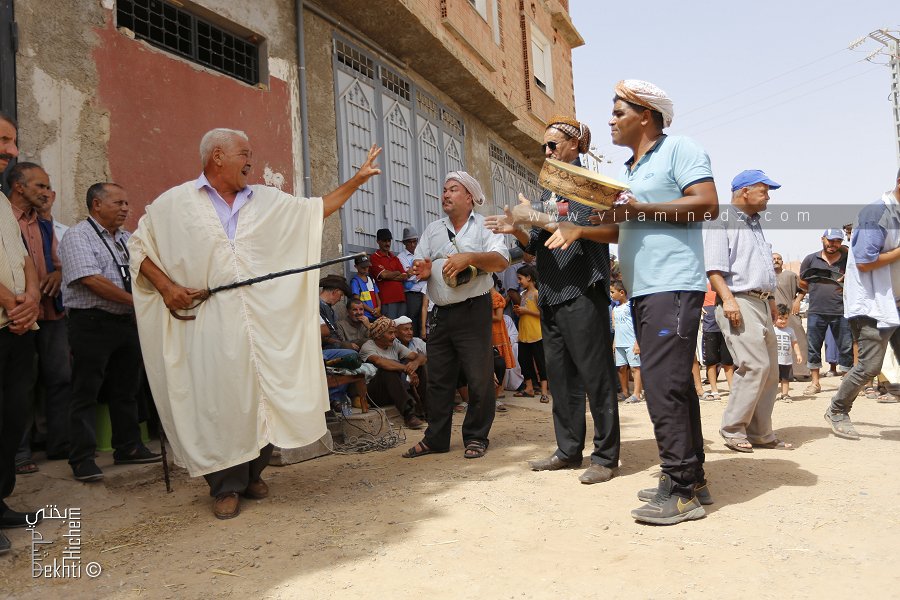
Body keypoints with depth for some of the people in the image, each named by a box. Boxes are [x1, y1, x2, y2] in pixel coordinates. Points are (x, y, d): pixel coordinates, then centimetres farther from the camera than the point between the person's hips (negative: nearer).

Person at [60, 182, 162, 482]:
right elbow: (92, 280, -18)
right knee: (86, 392, -1)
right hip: (92, 323, -7)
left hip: (127, 322, 7)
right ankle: (82, 459, 5)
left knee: (126, 389, 13)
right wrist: (136, 301, -15)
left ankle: (128, 447, 24)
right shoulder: (78, 236, -7)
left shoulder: (126, 238, 16)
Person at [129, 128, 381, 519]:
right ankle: (226, 486, 12)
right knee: (219, 400, -2)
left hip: (265, 320, 3)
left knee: (265, 396, 4)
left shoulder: (269, 200, 13)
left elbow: (318, 208, 19)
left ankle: (253, 473, 23)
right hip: (209, 322, -3)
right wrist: (165, 285, -5)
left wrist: (357, 179, 13)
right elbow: (139, 245, 9)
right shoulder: (175, 202, 5)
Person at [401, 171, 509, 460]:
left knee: (479, 377, -1)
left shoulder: (484, 226, 3)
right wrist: (421, 270, -11)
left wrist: (469, 257, -25)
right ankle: (435, 438, 18)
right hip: (440, 313, 5)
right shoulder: (432, 230, 17)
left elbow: (501, 260, -11)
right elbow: (419, 265, 13)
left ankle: (476, 437, 13)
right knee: (438, 378, 9)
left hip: (473, 311, -4)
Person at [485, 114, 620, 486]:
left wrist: (540, 220, -16)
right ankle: (569, 450, 19)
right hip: (550, 295, 8)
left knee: (595, 375, -4)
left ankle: (605, 456, 4)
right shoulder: (548, 192, 19)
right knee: (559, 376, 10)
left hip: (583, 292, -8)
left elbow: (593, 230, -16)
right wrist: (517, 231, -1)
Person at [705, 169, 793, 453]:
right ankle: (732, 430, -6)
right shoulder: (721, 222, -4)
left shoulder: (754, 224, 24)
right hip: (739, 303, -10)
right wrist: (728, 299, -25)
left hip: (761, 303, 10)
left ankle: (760, 433, 15)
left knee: (769, 369, 8)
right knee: (755, 365, -16)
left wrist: (771, 300, 23)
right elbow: (714, 267, -15)